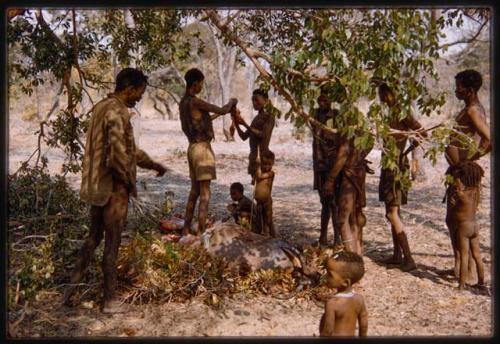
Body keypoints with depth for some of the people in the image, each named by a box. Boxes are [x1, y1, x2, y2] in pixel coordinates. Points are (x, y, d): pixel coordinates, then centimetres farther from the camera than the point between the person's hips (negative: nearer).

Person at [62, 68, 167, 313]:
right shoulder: (117, 111, -19)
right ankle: (110, 300, 15)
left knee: (94, 237, 20)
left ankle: (72, 288, 24)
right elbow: (119, 153, -28)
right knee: (112, 243, 3)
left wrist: (152, 164, 25)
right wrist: (130, 182, -12)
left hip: (94, 185, 9)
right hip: (113, 188, -9)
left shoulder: (101, 107, 12)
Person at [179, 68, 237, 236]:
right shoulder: (195, 101, -17)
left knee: (194, 191, 16)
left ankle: (186, 229, 19)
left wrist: (216, 115, 32)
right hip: (202, 148, -10)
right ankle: (201, 232, -7)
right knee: (205, 193, -7)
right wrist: (232, 102, 6)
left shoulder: (183, 103, 12)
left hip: (193, 148, 10)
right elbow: (222, 110, -14)